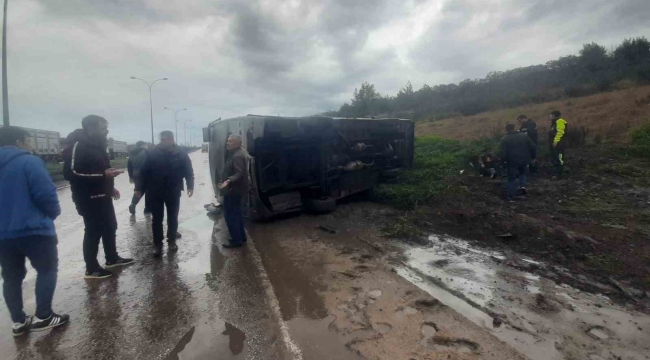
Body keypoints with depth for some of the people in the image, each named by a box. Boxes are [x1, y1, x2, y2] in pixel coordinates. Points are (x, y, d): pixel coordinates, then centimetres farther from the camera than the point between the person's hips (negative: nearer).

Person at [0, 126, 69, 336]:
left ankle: (19, 322, 22)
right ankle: (43, 317, 9)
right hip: (33, 230, -7)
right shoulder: (29, 162, -12)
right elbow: (46, 194, -18)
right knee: (47, 270, 8)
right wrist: (54, 212, 0)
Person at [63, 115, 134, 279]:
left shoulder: (97, 145, 13)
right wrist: (103, 174, -29)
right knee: (94, 231, -1)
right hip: (89, 198, -9)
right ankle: (91, 268, 12)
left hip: (102, 196, 10)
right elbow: (71, 173, -26)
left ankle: (112, 258, 32)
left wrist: (110, 187, 18)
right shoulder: (78, 145, -17)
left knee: (110, 227, 17)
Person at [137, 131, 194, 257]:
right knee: (157, 219, 7)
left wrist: (190, 186, -11)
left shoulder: (180, 154, -4)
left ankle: (171, 241, 27)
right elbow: (144, 171, -3)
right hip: (155, 192, 0)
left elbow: (188, 171, -1)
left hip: (173, 192, 1)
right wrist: (139, 188, -2)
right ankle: (157, 244, 18)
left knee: (172, 218, 12)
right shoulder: (153, 153, -5)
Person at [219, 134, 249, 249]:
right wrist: (228, 182, 30)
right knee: (236, 213, 17)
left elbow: (239, 173, -29)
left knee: (230, 215, -4)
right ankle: (241, 237, 26)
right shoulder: (238, 153, 12)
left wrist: (228, 181, -43)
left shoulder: (238, 156, -22)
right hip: (235, 189, 11)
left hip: (233, 190, -11)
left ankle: (236, 240, 3)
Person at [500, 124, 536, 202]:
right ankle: (523, 186, 6)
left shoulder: (504, 139, -7)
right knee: (522, 172, 31)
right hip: (524, 160, 3)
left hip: (512, 161, -3)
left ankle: (511, 197, 10)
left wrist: (503, 160, 2)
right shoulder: (524, 135, 5)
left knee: (511, 179, 9)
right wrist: (532, 156, 15)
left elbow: (503, 152, -14)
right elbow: (532, 147, 4)